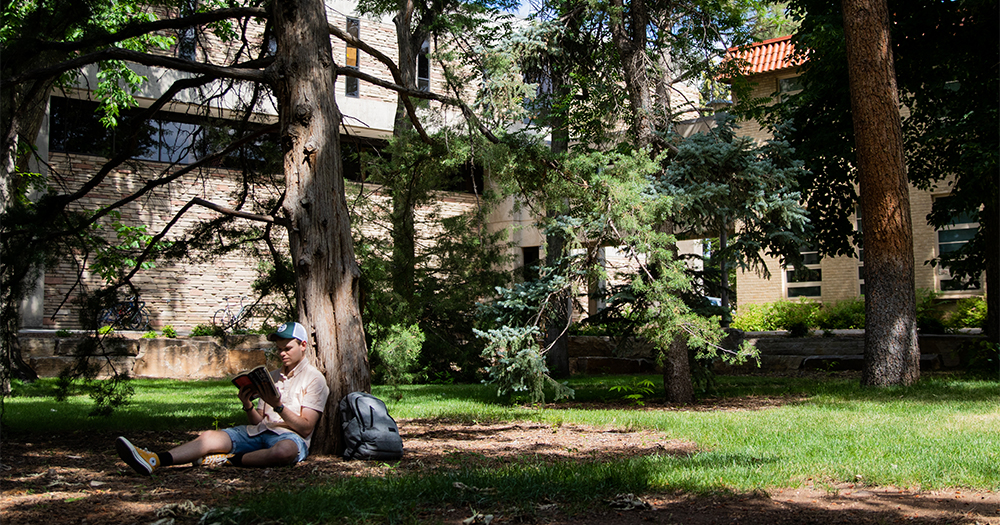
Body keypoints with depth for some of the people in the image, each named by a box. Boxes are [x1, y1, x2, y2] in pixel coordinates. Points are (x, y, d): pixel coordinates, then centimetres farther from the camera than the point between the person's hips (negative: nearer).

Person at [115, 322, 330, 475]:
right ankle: (155, 460, -38)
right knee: (211, 437, -19)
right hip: (259, 432, 6)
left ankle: (230, 460, -28)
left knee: (284, 450, -43)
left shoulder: (314, 379, 6)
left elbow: (306, 428, -5)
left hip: (290, 436, -5)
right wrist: (247, 406, -3)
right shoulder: (272, 377, 26)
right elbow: (258, 421, 18)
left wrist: (278, 406, -15)